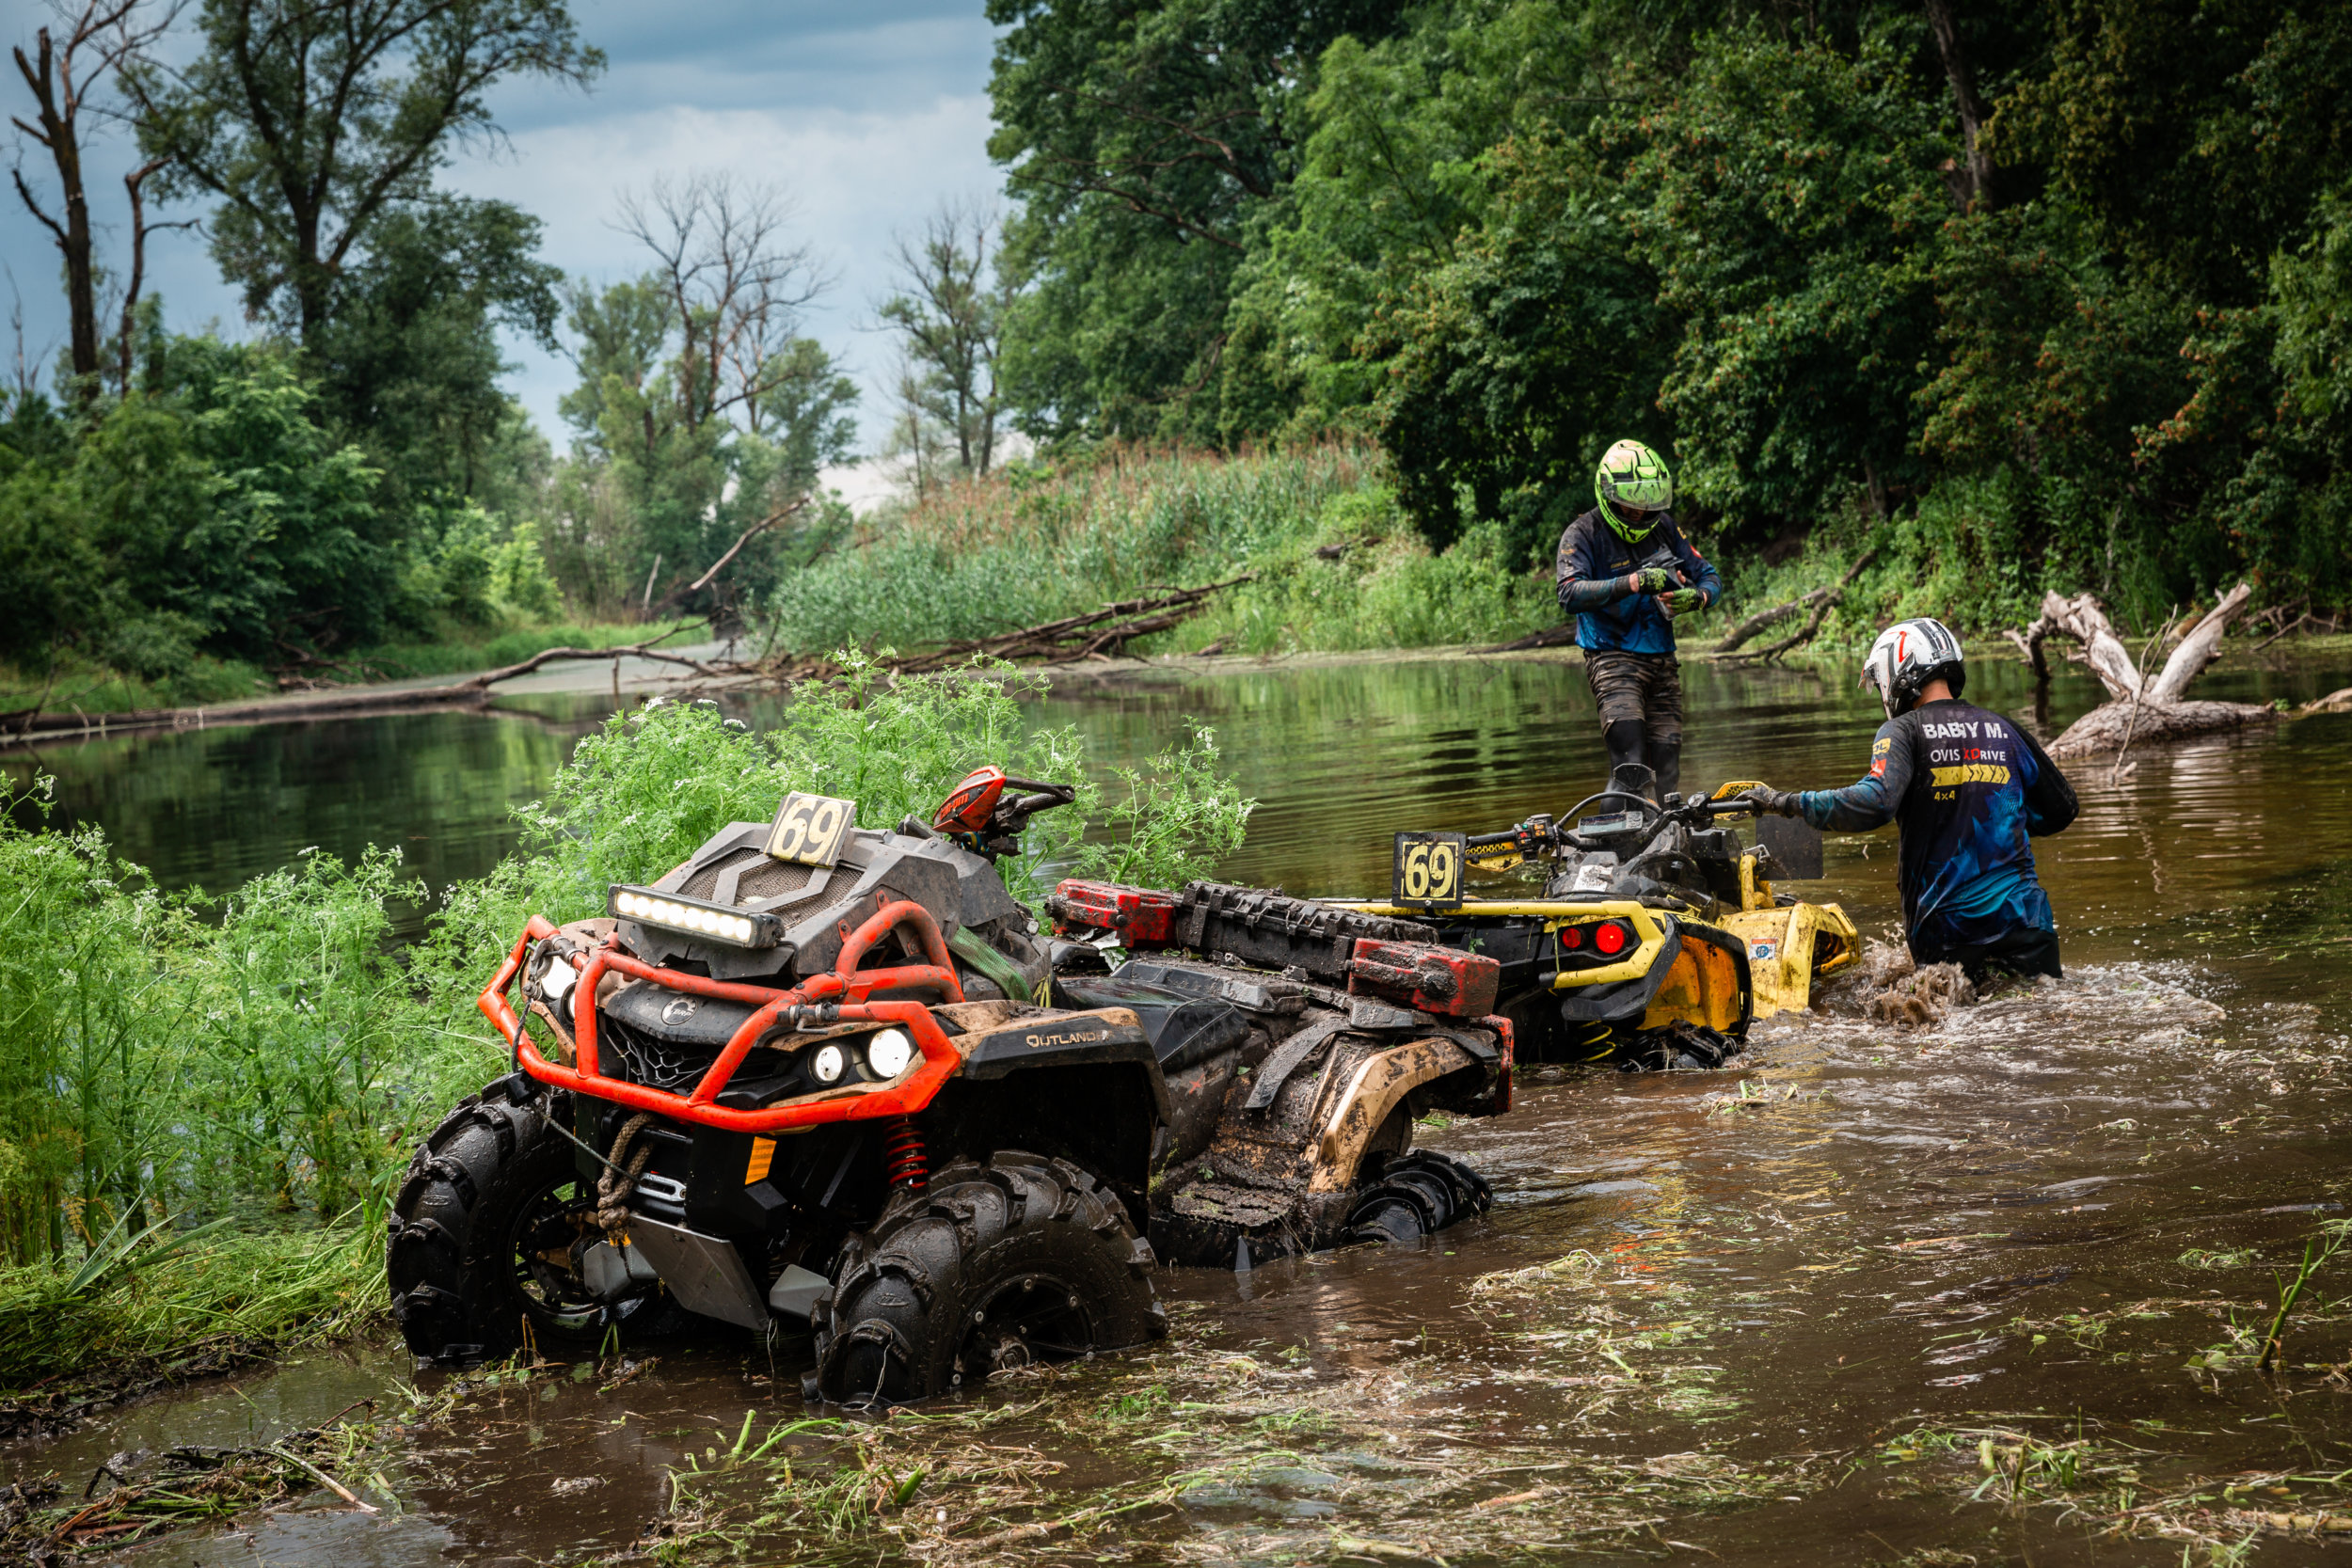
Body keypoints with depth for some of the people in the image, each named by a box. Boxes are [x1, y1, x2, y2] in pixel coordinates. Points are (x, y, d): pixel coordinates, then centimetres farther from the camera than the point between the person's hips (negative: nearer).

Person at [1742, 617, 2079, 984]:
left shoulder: (1904, 731, -4)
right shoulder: (2004, 730, 12)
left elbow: (1875, 803, -21)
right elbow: (2061, 809, 20)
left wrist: (1787, 802, -14)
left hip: (1944, 924, -3)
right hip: (2021, 918, 3)